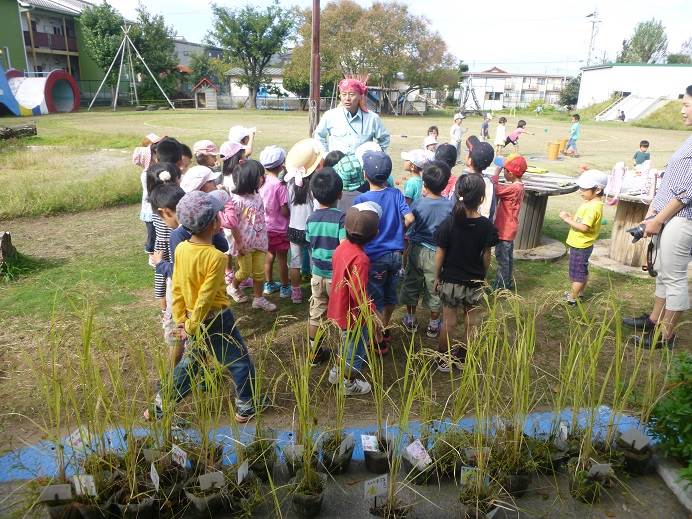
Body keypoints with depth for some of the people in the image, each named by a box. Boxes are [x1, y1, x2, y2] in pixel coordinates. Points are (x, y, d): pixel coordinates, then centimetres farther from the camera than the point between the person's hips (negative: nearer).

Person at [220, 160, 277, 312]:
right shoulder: (236, 200, -22)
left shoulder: (257, 195, -1)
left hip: (259, 242, 6)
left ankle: (259, 298, 24)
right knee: (245, 271, 10)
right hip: (244, 244, -5)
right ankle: (233, 287, 40)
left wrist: (264, 240, 11)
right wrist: (239, 245, -16)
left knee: (260, 271, 10)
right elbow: (232, 225, -20)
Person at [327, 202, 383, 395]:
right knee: (357, 349, 14)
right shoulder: (360, 258, -30)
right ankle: (349, 383, 32)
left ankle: (338, 372, 45)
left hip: (340, 309, 8)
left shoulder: (342, 246, -5)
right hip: (354, 315, -8)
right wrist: (372, 315, -19)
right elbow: (359, 294, -29)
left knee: (349, 344, 29)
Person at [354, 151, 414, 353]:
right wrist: (397, 231, 5)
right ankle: (383, 329, 41)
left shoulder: (361, 199, -15)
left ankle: (379, 342, 20)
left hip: (374, 257, -4)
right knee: (390, 295, 22)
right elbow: (409, 218, -12)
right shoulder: (396, 194, -5)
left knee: (376, 300, 9)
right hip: (395, 254, 4)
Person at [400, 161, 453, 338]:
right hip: (437, 253, 0)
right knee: (434, 289, 15)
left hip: (417, 250, 0)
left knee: (411, 285, 19)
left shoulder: (419, 203, -17)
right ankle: (433, 325, 29)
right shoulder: (450, 205, -16)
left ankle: (410, 320, 33)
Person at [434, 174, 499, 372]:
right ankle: (464, 359, 30)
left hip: (450, 281, 0)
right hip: (475, 282, 0)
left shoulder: (449, 222, -16)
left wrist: (437, 277, 4)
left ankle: (444, 359, 26)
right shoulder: (486, 225, -13)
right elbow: (486, 257, -5)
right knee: (472, 323, 16)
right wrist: (483, 275, 12)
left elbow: (440, 254, -10)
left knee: (449, 322, 13)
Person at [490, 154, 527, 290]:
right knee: (508, 256, 19)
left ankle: (500, 286, 8)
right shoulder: (519, 186, 7)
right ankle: (507, 281, 31)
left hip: (505, 229, -10)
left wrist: (497, 170, -20)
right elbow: (501, 190, 9)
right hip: (509, 228, 10)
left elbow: (495, 189, -28)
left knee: (502, 257, -1)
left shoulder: (513, 188, -24)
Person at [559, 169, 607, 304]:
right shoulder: (591, 203, 7)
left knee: (577, 273, 2)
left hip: (580, 246, -10)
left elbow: (584, 227, -31)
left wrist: (567, 219, -26)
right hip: (582, 245, 10)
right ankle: (580, 293, 35)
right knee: (583, 271, 21)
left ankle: (572, 298, 12)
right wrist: (570, 217, -4)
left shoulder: (593, 207, -25)